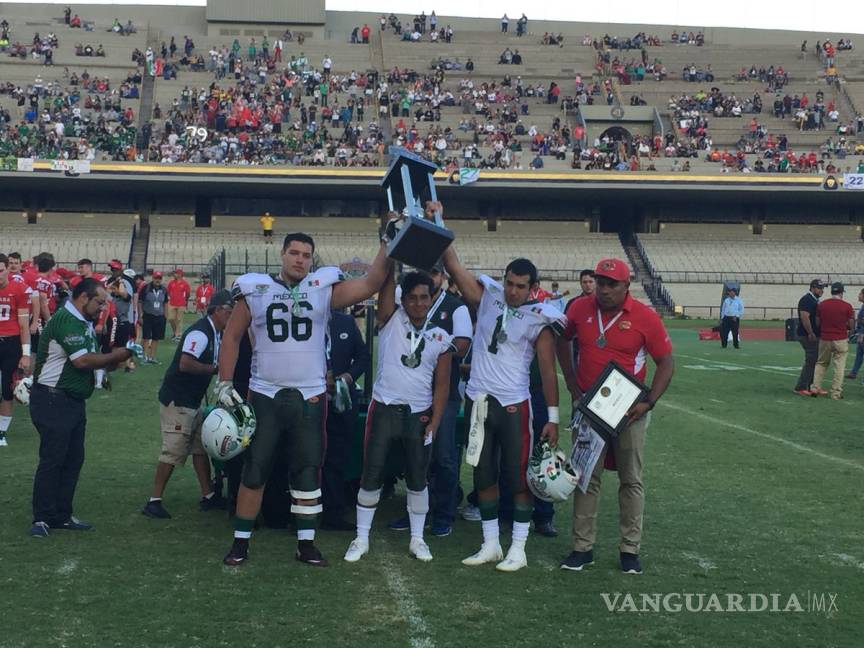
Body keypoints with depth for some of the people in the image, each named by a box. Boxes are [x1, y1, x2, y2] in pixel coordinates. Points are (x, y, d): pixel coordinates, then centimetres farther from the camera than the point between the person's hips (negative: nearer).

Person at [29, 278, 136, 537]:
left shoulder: (84, 323, 14)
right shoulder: (66, 320, -18)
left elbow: (94, 359, 16)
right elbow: (82, 360, -24)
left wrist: (118, 360, 0)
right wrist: (115, 356, -11)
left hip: (74, 400, 10)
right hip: (53, 401, -10)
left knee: (74, 458, 11)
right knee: (52, 459, -5)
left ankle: (62, 515, 19)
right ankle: (42, 518, 3)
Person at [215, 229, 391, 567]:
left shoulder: (324, 289, 1)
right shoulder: (255, 290, 1)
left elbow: (371, 284, -9)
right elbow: (232, 337, 6)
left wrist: (387, 246, -17)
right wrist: (224, 383, 0)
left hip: (310, 398, 1)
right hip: (264, 396, -1)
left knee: (308, 472, 7)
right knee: (254, 471, 5)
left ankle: (306, 543, 17)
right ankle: (241, 541, 16)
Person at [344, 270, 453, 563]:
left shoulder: (440, 338, 4)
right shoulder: (390, 319, 0)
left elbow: (441, 385, 5)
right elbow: (387, 281, -13)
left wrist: (434, 423, -2)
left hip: (419, 416, 2)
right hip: (384, 410, -2)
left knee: (417, 479, 9)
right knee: (372, 476, 3)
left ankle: (417, 539, 23)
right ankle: (361, 538, 15)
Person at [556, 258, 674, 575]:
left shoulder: (645, 317, -13)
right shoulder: (581, 308, -4)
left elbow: (666, 363, -7)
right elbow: (563, 341, 14)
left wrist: (648, 402, -17)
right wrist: (572, 385, 6)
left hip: (629, 410, -2)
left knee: (631, 480, 7)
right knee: (586, 478, 7)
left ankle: (630, 549, 17)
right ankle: (583, 547, 15)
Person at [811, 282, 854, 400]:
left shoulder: (821, 305, 0)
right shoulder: (847, 306, -8)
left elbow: (817, 323, 6)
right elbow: (852, 326, -4)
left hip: (824, 339, 3)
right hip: (841, 340, -3)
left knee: (821, 363, 18)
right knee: (839, 366, 4)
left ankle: (815, 388, 11)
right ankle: (836, 393, 4)